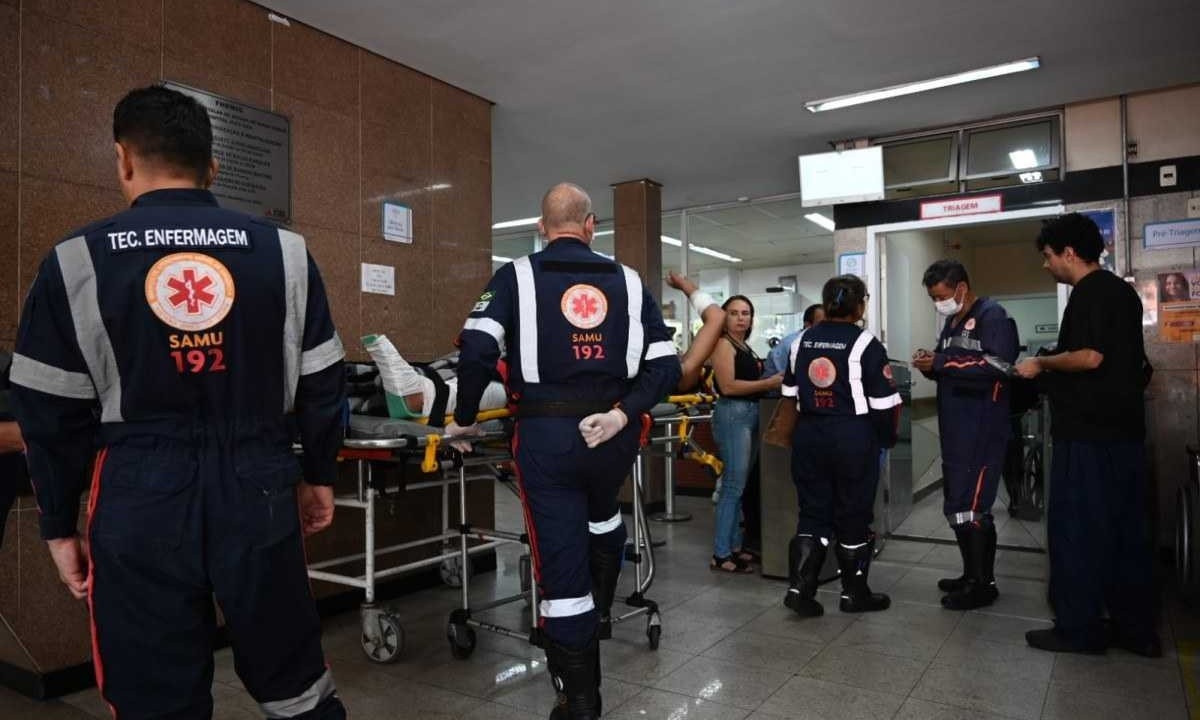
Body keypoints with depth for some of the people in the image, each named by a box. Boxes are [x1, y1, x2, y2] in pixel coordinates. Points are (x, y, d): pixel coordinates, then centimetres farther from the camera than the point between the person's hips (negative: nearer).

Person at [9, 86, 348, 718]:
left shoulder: (78, 260, -2)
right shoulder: (283, 252, 0)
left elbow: (52, 412, 2)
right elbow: (321, 383, 4)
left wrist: (59, 525, 13)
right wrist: (318, 475, 16)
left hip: (141, 501, -1)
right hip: (257, 492, 1)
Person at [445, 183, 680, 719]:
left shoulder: (517, 276, 2)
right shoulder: (628, 282, 10)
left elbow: (477, 350, -13)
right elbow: (665, 366, 0)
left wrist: (464, 420, -1)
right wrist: (622, 413, -7)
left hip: (546, 435, -3)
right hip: (613, 435, 3)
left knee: (561, 562, 5)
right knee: (602, 512, 34)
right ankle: (600, 612, 48)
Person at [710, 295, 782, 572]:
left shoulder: (746, 347, 18)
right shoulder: (723, 344, -8)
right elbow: (728, 386, -18)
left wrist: (772, 381, 7)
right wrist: (767, 383, -15)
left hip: (750, 415, 9)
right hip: (733, 415, -9)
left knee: (740, 487, 12)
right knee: (733, 486, -8)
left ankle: (734, 547, 20)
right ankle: (720, 555, -3)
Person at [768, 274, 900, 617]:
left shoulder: (800, 342, 6)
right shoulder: (865, 344, -10)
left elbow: (790, 394, 13)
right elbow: (882, 401, -8)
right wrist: (887, 438, 7)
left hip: (808, 434, 5)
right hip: (853, 436, -4)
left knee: (812, 512, 11)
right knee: (853, 515, 8)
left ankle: (799, 588, 4)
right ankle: (854, 593, 20)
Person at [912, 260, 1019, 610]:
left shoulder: (992, 316, -9)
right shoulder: (951, 322, 19)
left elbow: (998, 367, -22)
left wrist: (940, 364, -21)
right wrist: (930, 365, 3)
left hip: (982, 430, -9)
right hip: (956, 429, 9)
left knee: (970, 506, -6)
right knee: (959, 505, 12)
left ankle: (983, 584, 6)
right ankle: (973, 575, 24)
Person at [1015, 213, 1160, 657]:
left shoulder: (1089, 293, -13)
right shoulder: (1122, 291, 16)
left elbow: (1090, 356, -24)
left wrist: (1041, 364, -9)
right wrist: (1053, 372, 19)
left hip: (1088, 434, -9)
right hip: (1123, 430, 9)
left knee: (1076, 529, -1)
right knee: (1124, 531, 14)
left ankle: (1079, 628, 7)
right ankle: (1136, 629, 21)